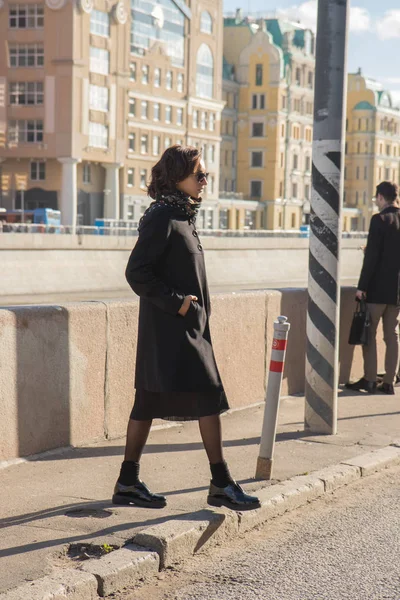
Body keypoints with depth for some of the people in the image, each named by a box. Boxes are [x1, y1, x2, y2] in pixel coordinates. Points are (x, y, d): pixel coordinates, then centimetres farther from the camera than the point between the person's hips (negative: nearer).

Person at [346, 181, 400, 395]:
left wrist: (362, 286, -13)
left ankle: (369, 380, 2)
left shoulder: (380, 219, -13)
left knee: (369, 333, 2)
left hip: (378, 287, -6)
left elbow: (372, 255, -16)